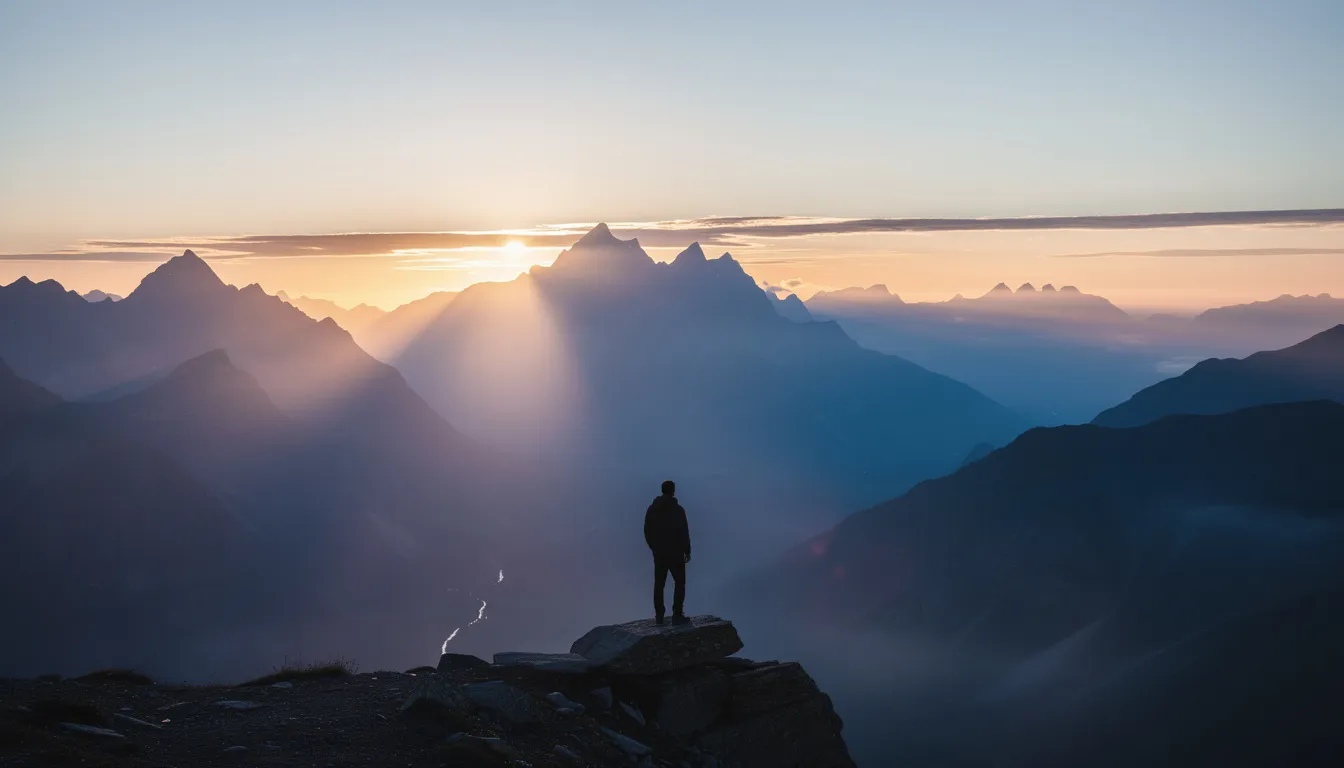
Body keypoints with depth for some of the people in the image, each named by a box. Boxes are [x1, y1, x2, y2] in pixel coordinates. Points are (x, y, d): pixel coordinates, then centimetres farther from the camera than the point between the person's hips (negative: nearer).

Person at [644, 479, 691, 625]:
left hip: (658, 553, 4)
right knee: (679, 583, 6)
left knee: (659, 584, 11)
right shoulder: (677, 509, -13)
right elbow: (684, 532, -13)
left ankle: (659, 615, 12)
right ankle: (677, 615, 0)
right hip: (675, 553, -4)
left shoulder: (652, 509, 2)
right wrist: (687, 551, -3)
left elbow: (647, 531, 8)